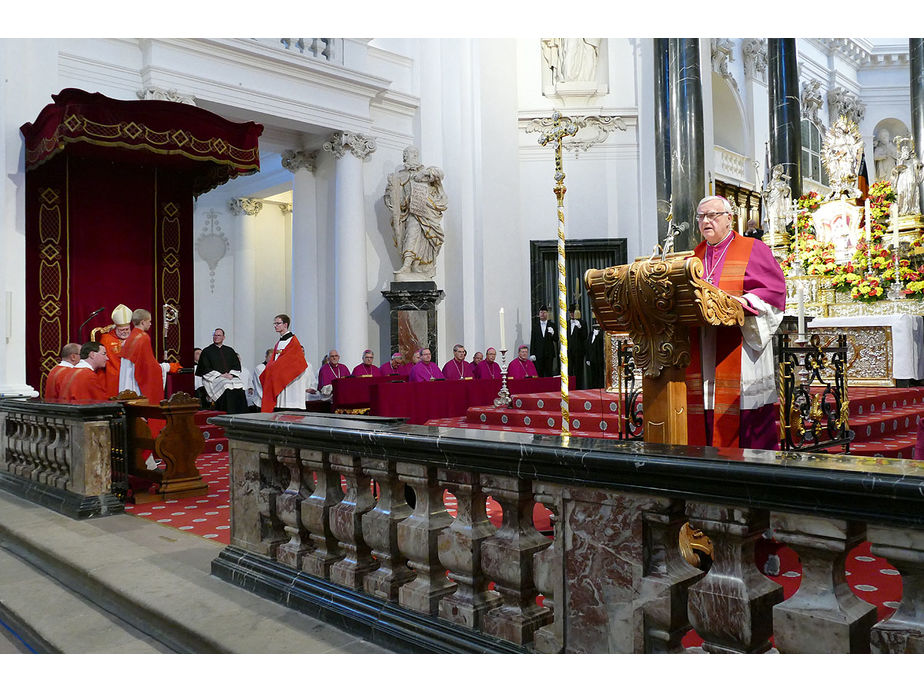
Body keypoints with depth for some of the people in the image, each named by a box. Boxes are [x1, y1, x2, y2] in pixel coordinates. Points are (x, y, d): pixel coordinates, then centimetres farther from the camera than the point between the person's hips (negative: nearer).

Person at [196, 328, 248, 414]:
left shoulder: (229, 351, 20)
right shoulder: (206, 351, 10)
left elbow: (237, 365, 13)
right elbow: (206, 369, 2)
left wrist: (231, 374, -7)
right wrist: (220, 375, -10)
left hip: (231, 377, 3)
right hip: (214, 379, -3)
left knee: (239, 389, -28)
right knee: (226, 388, -34)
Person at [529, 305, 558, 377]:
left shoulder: (552, 325, 7)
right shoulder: (535, 326, 8)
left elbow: (556, 339, 5)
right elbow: (532, 340, 6)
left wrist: (552, 334, -16)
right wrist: (532, 353, -1)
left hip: (549, 354, 0)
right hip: (538, 354, 0)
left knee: (549, 374, 1)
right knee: (539, 374, -2)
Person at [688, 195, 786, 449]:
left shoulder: (753, 250, 6)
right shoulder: (694, 257, 20)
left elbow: (774, 290, -2)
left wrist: (743, 301, -18)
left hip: (738, 349, -4)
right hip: (702, 353, 4)